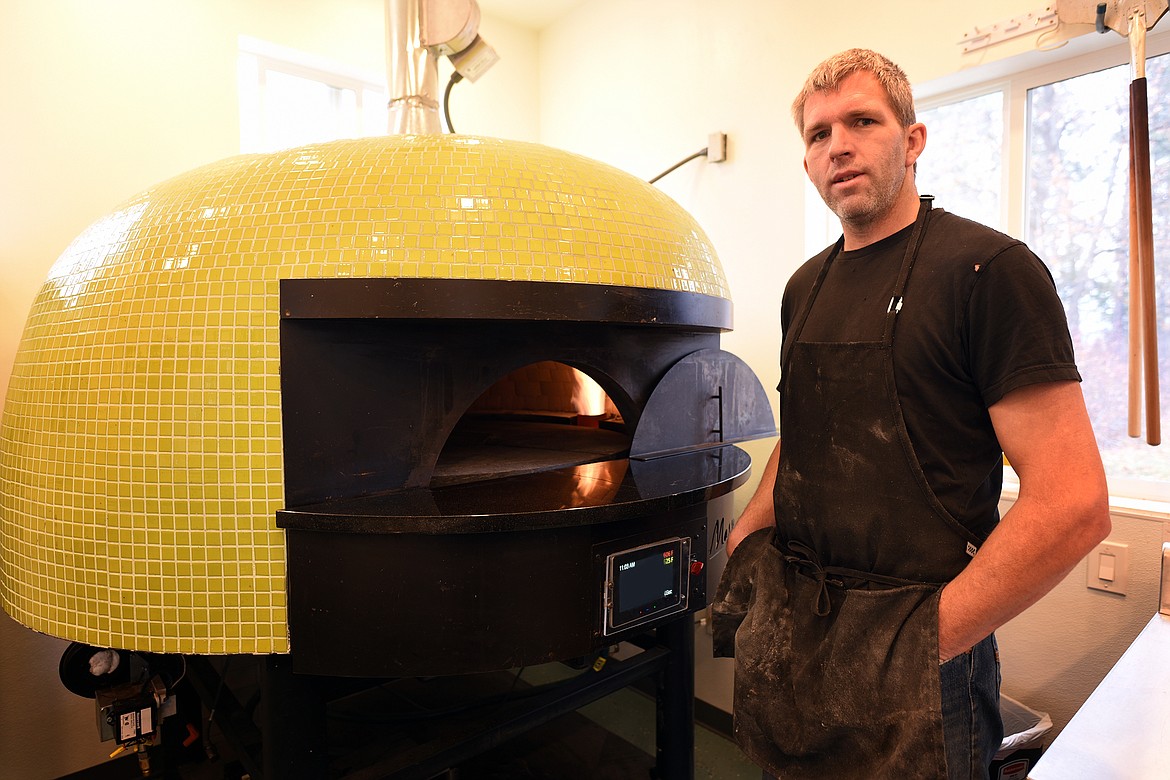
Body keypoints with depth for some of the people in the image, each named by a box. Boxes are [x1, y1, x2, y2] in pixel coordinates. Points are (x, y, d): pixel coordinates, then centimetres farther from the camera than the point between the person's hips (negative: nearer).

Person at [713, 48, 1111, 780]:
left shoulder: (989, 268, -13)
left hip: (912, 657, -6)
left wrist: (929, 638, -18)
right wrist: (743, 543, 5)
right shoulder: (805, 287, 8)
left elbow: (1074, 504, -19)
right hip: (794, 629, 7)